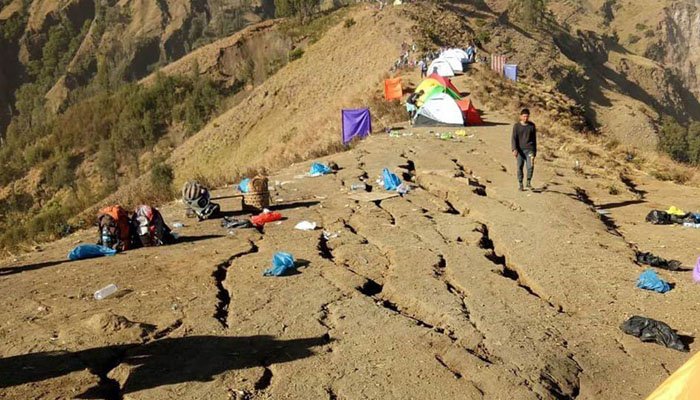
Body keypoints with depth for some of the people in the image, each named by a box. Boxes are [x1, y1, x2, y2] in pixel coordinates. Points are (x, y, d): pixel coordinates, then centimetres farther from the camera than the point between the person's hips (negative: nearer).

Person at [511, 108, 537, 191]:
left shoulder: (532, 126, 6)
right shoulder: (516, 126, 0)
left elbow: (534, 139, 14)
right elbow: (513, 138, -4)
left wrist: (535, 151, 15)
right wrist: (514, 149, -18)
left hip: (529, 149, 0)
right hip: (520, 150, 0)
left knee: (530, 166, -13)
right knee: (520, 167, 4)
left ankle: (528, 183, 1)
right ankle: (520, 184, 16)